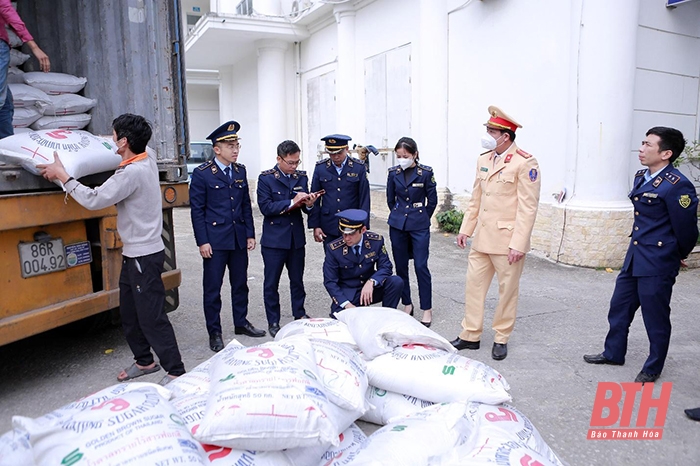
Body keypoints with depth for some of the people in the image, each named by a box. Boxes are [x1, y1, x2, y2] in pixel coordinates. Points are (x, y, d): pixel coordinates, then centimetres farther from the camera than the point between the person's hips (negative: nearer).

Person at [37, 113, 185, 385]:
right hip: (134, 253, 10)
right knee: (129, 312, 19)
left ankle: (175, 372, 8)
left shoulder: (132, 173, -23)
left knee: (151, 316, -3)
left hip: (144, 256, -10)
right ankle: (144, 361, 34)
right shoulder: (147, 162, 6)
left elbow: (93, 200, -23)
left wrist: (61, 175, -12)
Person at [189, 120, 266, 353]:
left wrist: (250, 234, 7)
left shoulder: (240, 170, 8)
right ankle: (214, 332, 17)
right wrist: (202, 242, -11)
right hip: (215, 240, -5)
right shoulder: (202, 174, -7)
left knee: (240, 284, 15)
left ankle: (241, 323, 31)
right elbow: (197, 210, -7)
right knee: (212, 288, 4)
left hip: (239, 239, 5)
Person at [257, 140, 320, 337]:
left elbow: (305, 208, 8)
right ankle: (273, 322, 19)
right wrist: (291, 203, -20)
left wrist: (309, 204, -15)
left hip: (297, 238, 4)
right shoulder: (266, 178, -6)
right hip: (274, 239, -3)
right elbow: (265, 207, -15)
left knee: (297, 280, 15)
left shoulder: (301, 177, 6)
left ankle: (300, 315, 32)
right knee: (271, 283, 6)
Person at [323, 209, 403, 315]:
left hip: (370, 290, 2)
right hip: (346, 295, -2)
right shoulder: (333, 249, -15)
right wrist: (346, 304, -24)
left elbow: (386, 267, -8)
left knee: (396, 282, -23)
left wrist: (371, 282, -29)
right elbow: (330, 282, -10)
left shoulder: (376, 241, -9)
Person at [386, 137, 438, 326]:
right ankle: (407, 304, 22)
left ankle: (427, 309, 5)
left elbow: (432, 200, 2)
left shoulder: (425, 172, -6)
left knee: (421, 266, -6)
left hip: (419, 226, -3)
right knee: (401, 266, 8)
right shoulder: (393, 173, 3)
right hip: (397, 225, 4)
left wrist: (421, 218, 8)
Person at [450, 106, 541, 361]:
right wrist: (465, 229, 13)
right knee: (474, 284, 10)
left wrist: (518, 244, -18)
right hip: (482, 238, 7)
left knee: (507, 291, 8)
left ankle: (501, 339, 24)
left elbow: (528, 208, -15)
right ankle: (470, 335, 23)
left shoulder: (524, 163, -12)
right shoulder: (483, 160, 10)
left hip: (507, 240, -6)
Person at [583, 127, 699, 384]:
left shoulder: (677, 185, -20)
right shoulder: (641, 177, 6)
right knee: (619, 308, 18)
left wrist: (678, 256, 3)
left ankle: (653, 368, 28)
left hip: (657, 265, -8)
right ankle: (613, 353, 38)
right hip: (634, 258, 8)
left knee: (656, 317, 8)